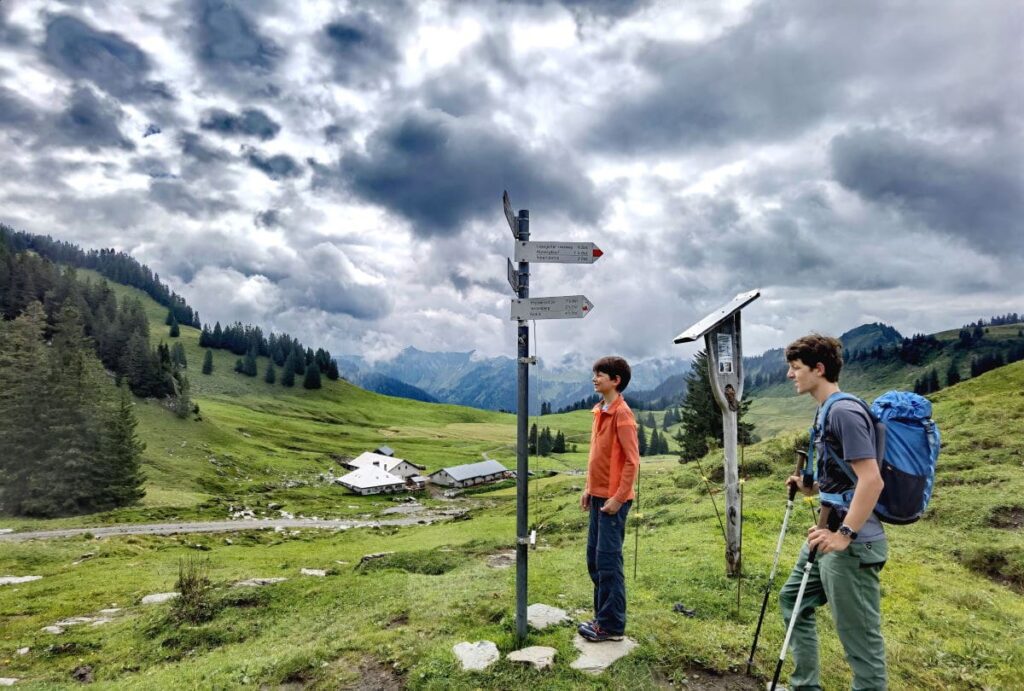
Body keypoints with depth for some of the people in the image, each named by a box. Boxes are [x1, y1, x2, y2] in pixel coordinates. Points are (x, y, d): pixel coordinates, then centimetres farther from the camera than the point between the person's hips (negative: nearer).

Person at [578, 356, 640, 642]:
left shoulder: (622, 414, -16)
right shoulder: (599, 411, 11)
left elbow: (632, 460, -18)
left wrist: (618, 498, -18)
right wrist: (588, 489, 15)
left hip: (613, 499, -9)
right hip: (598, 496, 9)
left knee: (608, 561, -1)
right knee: (594, 559, 14)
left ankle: (612, 625, 11)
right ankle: (603, 615, 27)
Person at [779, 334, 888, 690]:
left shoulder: (844, 411, -18)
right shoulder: (828, 412, 11)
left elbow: (871, 480, -25)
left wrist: (845, 535, -25)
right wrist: (812, 488, 11)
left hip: (852, 544, -11)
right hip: (829, 535, 11)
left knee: (860, 637, 1)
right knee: (792, 599, 21)